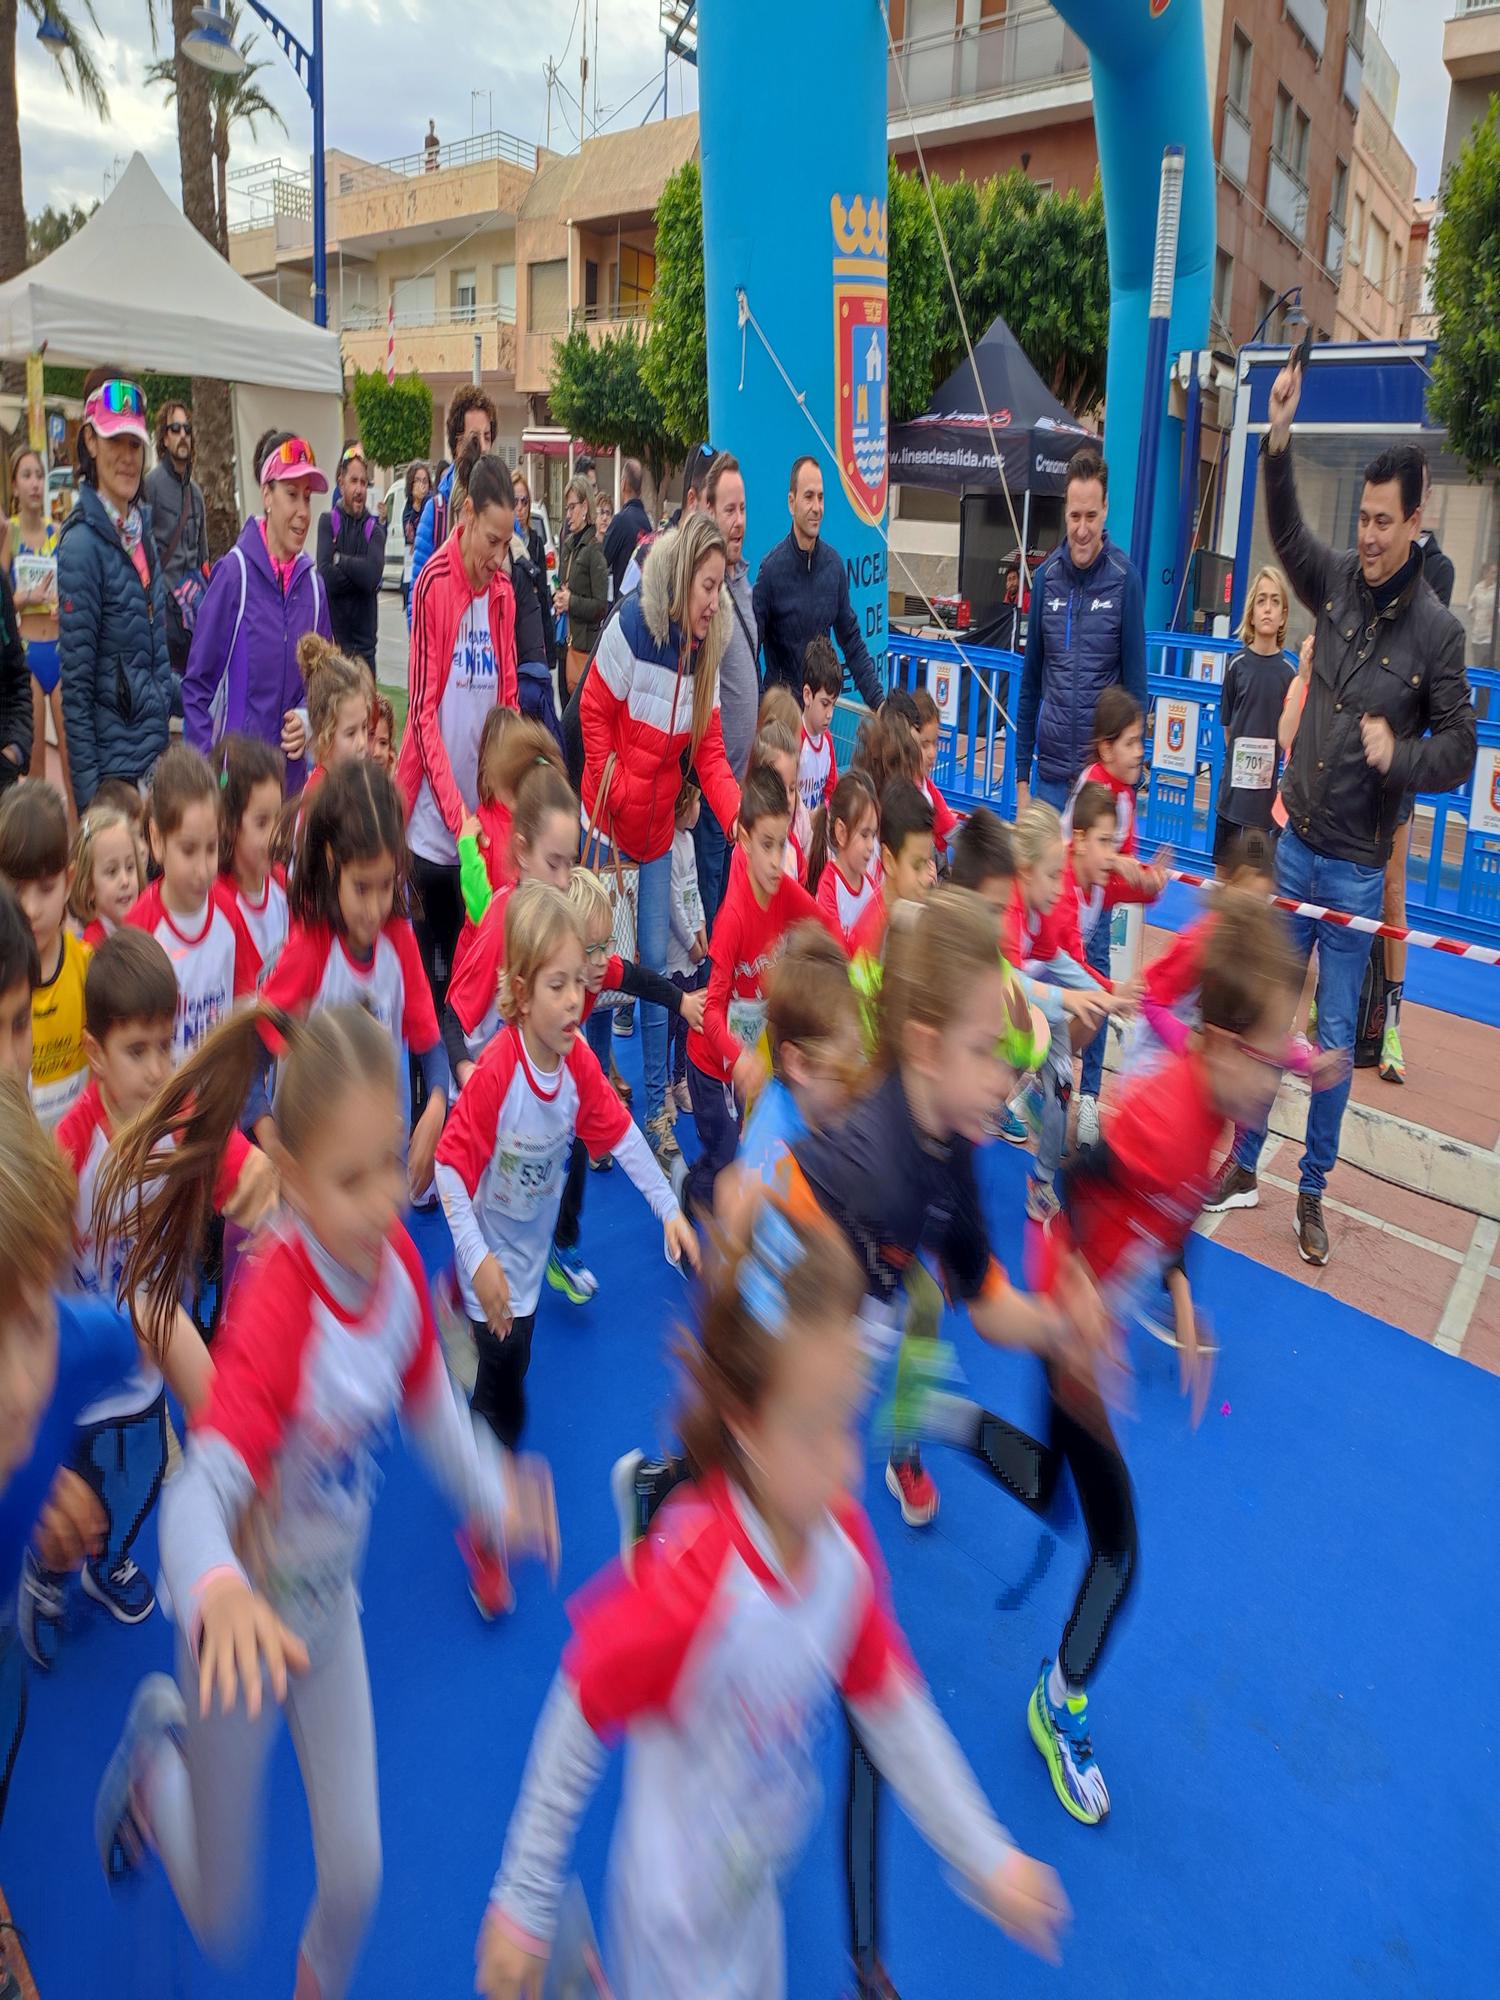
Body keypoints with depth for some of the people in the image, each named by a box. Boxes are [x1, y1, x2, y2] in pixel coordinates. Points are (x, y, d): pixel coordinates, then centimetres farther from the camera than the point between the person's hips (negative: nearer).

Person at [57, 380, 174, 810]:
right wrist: (87, 789, -17)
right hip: (112, 768, -7)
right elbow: (75, 685, -14)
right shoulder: (82, 544, -12)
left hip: (155, 757, 7)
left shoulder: (143, 534, 11)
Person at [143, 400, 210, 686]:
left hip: (193, 595, 6)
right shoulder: (152, 482, -5)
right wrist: (176, 588, -11)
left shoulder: (195, 490, 16)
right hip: (165, 598, -6)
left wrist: (202, 590, 11)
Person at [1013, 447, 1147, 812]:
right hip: (1050, 773, 3)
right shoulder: (1045, 576, 4)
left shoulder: (1124, 578, -6)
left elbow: (1136, 684, -3)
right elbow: (1030, 682, 10)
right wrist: (1021, 776, 9)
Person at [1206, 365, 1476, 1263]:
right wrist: (1280, 439, -14)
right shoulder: (1337, 580, 1)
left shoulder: (1438, 630, -9)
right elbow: (1287, 527, 1)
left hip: (1358, 868, -3)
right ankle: (1244, 1167, 27)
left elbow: (1459, 751, -5)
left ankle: (1314, 1190, 23)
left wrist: (1398, 754, -24)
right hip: (1295, 846, 3)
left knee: (1336, 1038, 6)